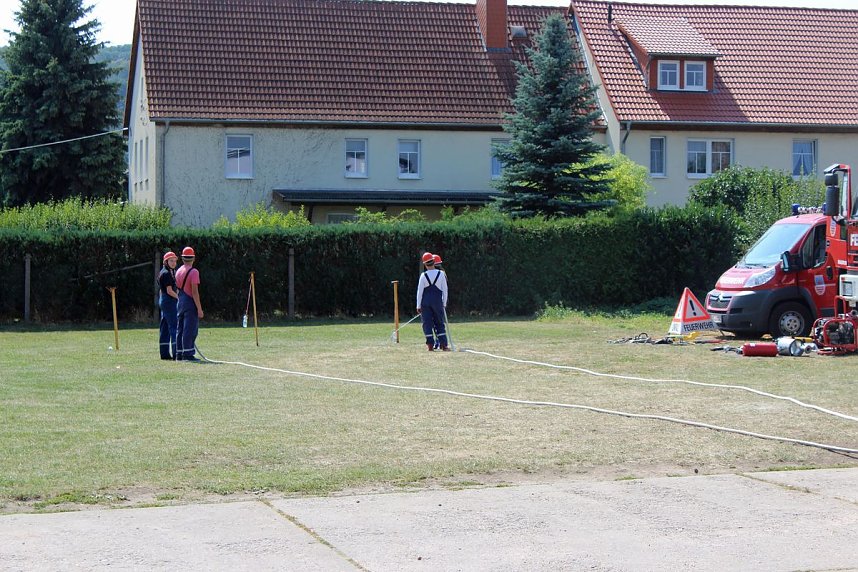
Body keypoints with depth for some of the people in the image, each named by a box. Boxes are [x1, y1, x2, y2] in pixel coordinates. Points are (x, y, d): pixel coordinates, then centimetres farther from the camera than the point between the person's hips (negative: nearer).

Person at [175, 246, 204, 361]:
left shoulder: (178, 271, 11)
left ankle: (179, 354, 14)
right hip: (190, 303, -8)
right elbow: (194, 292, -17)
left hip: (180, 303, 8)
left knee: (180, 329, 12)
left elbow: (178, 288, 12)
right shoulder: (193, 272, -12)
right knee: (190, 329, -6)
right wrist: (199, 308, -16)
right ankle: (187, 354, -9)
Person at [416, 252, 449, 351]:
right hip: (438, 302, 1)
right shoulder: (441, 274, -3)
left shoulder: (423, 276, -6)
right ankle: (443, 345, 1)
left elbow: (419, 291, -4)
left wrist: (418, 306, 2)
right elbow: (445, 290, 2)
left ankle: (430, 345, 0)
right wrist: (444, 303, 11)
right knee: (440, 323, 8)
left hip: (425, 302, -1)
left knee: (427, 324, 4)